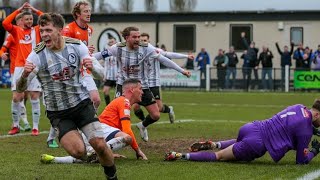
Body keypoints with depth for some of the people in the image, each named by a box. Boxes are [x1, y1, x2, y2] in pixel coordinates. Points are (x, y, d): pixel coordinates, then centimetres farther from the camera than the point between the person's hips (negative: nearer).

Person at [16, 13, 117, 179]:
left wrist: (92, 66, -28)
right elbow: (20, 88, -18)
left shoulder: (77, 45, -8)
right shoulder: (37, 55, -15)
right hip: (57, 112, -1)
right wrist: (24, 75, -42)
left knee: (99, 145, -13)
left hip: (82, 103, 1)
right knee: (78, 152, -20)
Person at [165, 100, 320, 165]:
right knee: (219, 156, 5)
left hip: (250, 127, 8)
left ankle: (213, 144, 22)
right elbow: (301, 160, -6)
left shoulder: (299, 107, 8)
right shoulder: (305, 129, -13)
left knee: (239, 143, 45)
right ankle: (181, 156, -2)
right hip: (256, 143, -8)